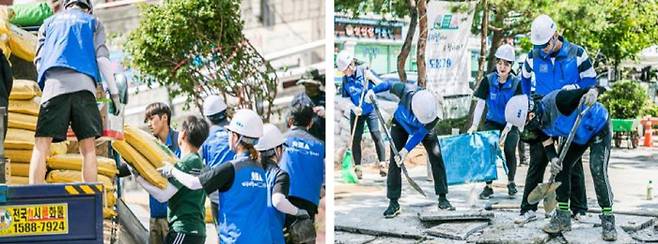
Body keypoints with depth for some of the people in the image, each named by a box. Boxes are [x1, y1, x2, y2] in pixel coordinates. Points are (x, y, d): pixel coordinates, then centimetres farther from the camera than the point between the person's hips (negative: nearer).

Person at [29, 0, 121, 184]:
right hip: (83, 84, -1)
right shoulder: (93, 23, 23)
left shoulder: (49, 23, 28)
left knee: (41, 145, -5)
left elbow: (38, 60, 21)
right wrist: (114, 93, 9)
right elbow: (102, 58, 9)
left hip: (54, 84, 1)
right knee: (88, 147, -1)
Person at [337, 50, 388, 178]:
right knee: (355, 139, 0)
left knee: (376, 135, -11)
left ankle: (382, 164, -6)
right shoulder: (345, 78, -2)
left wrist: (372, 90, -34)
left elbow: (384, 84, -16)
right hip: (355, 113, 3)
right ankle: (358, 168, 7)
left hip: (370, 111, -3)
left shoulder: (365, 72, -12)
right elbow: (345, 96, 1)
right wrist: (353, 107, -16)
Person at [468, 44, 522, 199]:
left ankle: (511, 182, 7)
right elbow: (480, 104, -5)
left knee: (509, 150, -19)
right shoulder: (488, 80, -6)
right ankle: (488, 186, -5)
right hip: (492, 122, 1)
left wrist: (507, 128, -24)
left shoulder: (516, 83, -10)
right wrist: (474, 125, -12)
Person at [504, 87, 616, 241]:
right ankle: (563, 217, 12)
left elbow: (588, 92, -38)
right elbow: (547, 143, -6)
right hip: (577, 136, 8)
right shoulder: (539, 123, -13)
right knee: (561, 168, 1)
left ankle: (608, 220, -11)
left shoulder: (558, 101, -37)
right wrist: (553, 159, -26)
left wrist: (592, 92, -61)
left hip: (599, 128, -8)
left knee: (598, 171, -19)